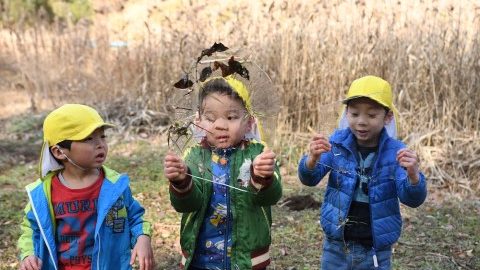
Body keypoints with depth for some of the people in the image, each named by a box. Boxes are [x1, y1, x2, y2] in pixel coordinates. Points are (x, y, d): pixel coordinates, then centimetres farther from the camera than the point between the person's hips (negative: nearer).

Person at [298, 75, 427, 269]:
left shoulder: (395, 152, -10)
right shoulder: (338, 143, -6)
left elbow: (412, 200, -15)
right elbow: (309, 179, -12)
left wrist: (413, 175, -37)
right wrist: (312, 159, -34)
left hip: (376, 252, -1)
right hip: (336, 247, 1)